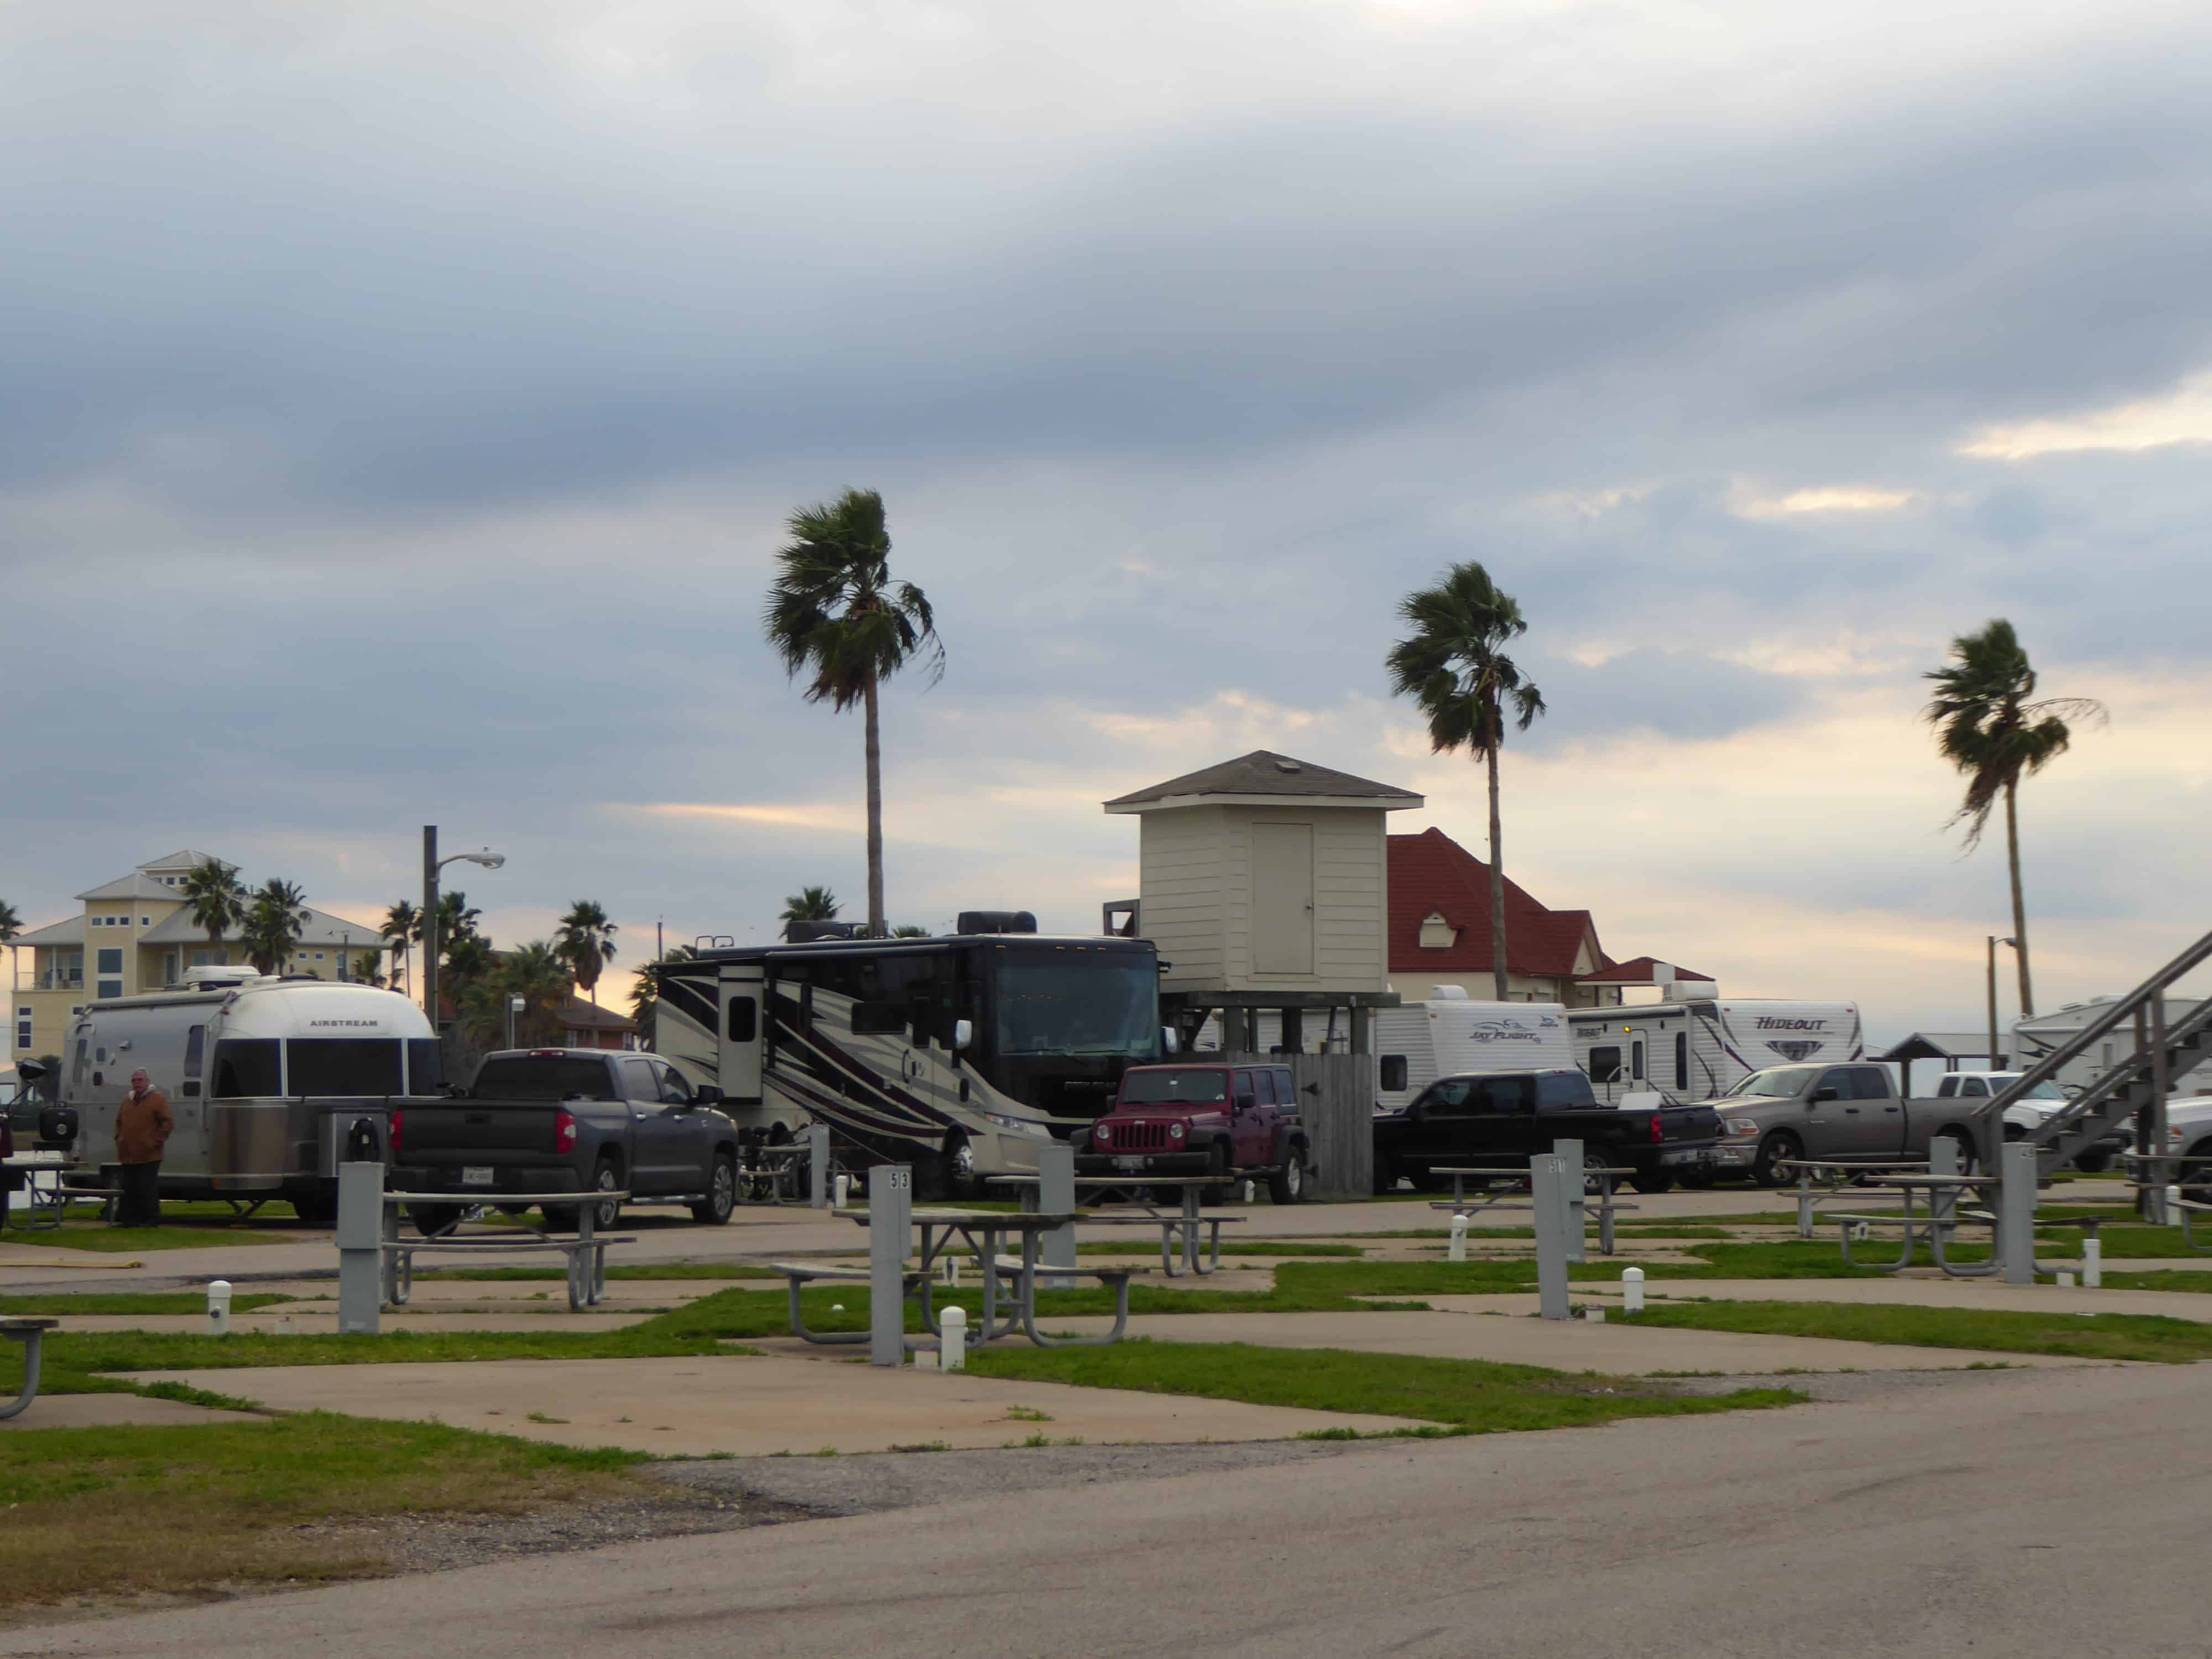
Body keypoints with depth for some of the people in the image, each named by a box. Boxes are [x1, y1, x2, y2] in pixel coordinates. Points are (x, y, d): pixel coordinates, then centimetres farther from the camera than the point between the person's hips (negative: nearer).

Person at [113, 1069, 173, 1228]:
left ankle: (153, 1219, 0)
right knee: (129, 1189, 8)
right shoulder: (127, 1101, 18)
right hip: (128, 1155, 7)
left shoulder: (157, 1099, -4)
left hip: (148, 1157, -7)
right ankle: (129, 1219, 13)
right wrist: (119, 1139, 14)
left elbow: (168, 1123, -9)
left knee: (147, 1189, -7)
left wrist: (156, 1141, -13)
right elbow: (119, 1123, 29)